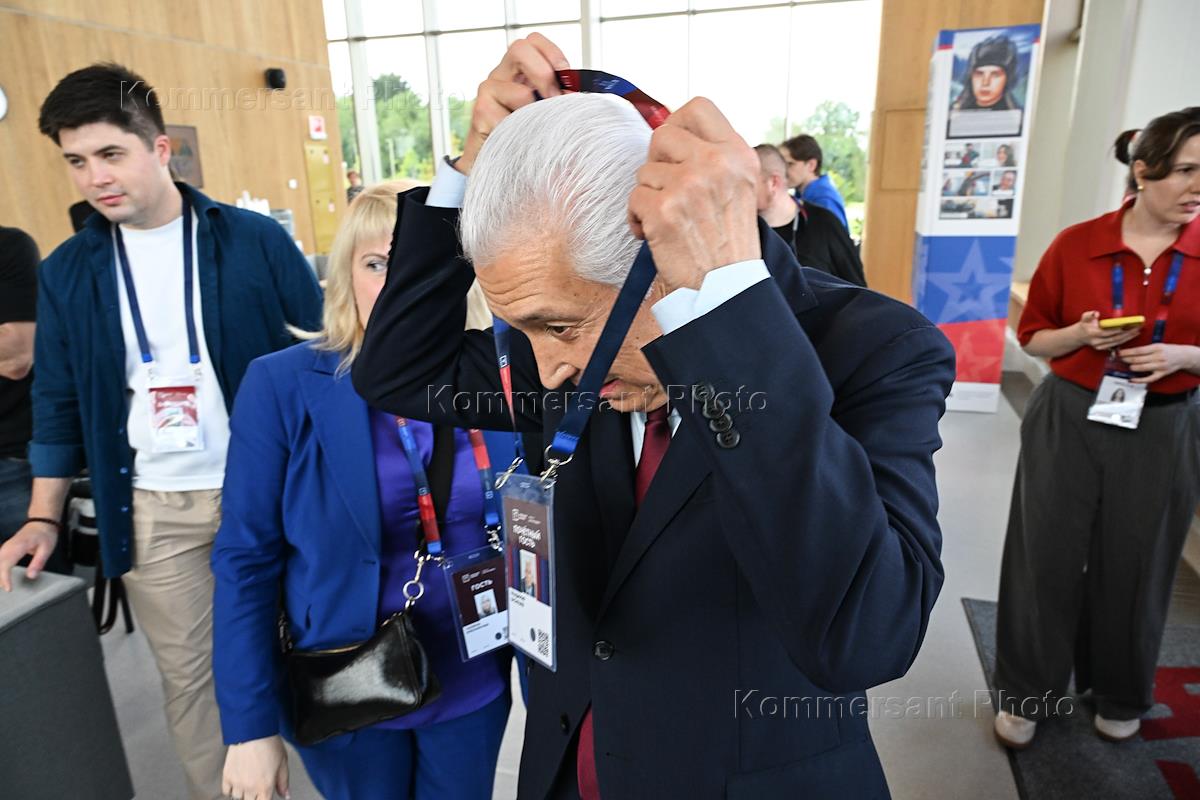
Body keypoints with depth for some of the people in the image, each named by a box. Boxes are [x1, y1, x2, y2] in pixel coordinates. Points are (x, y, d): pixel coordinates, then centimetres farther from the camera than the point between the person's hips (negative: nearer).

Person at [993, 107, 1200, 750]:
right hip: (1068, 420, -1)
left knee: (1134, 567, 13)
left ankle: (1119, 695, 38)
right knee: (1049, 556, 7)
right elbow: (1033, 335, 2)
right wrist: (1082, 335, -17)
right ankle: (1026, 691, 26)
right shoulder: (1075, 245, -6)